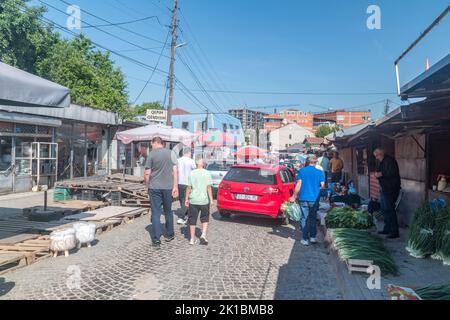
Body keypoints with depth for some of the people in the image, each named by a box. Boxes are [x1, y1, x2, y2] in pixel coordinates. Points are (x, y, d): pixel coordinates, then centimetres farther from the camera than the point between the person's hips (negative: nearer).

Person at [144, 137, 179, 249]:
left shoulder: (151, 154, -4)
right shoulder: (171, 153, 1)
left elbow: (147, 173, -5)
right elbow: (175, 171, -4)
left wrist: (147, 185, 10)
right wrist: (175, 187, -3)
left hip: (154, 187, -2)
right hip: (168, 187, 2)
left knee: (156, 213, 3)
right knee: (168, 212, 17)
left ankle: (156, 239, -1)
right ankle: (169, 235, 29)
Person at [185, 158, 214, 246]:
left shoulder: (192, 173, 1)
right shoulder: (207, 173, -2)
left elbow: (189, 187, 0)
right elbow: (209, 187, -7)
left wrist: (187, 199, 8)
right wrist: (211, 200, -4)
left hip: (193, 200, 1)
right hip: (204, 200, -1)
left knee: (192, 220, 9)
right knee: (205, 219, 15)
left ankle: (192, 239, 13)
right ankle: (203, 235, 0)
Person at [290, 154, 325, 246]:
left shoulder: (302, 171, -4)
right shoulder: (320, 172, -2)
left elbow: (299, 184, -7)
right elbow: (322, 186, -3)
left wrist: (294, 196, -2)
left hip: (304, 199, -1)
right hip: (314, 199, 1)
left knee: (304, 219, 5)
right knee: (313, 218, 16)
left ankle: (305, 239, 7)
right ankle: (313, 237, 21)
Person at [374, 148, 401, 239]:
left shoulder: (390, 160, -14)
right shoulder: (381, 162, 16)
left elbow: (393, 173, -26)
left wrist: (381, 174, -21)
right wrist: (377, 174, 4)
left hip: (391, 189, -11)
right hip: (384, 189, 11)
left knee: (389, 209, -9)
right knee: (384, 209, 16)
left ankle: (395, 232, -2)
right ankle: (387, 229, 26)